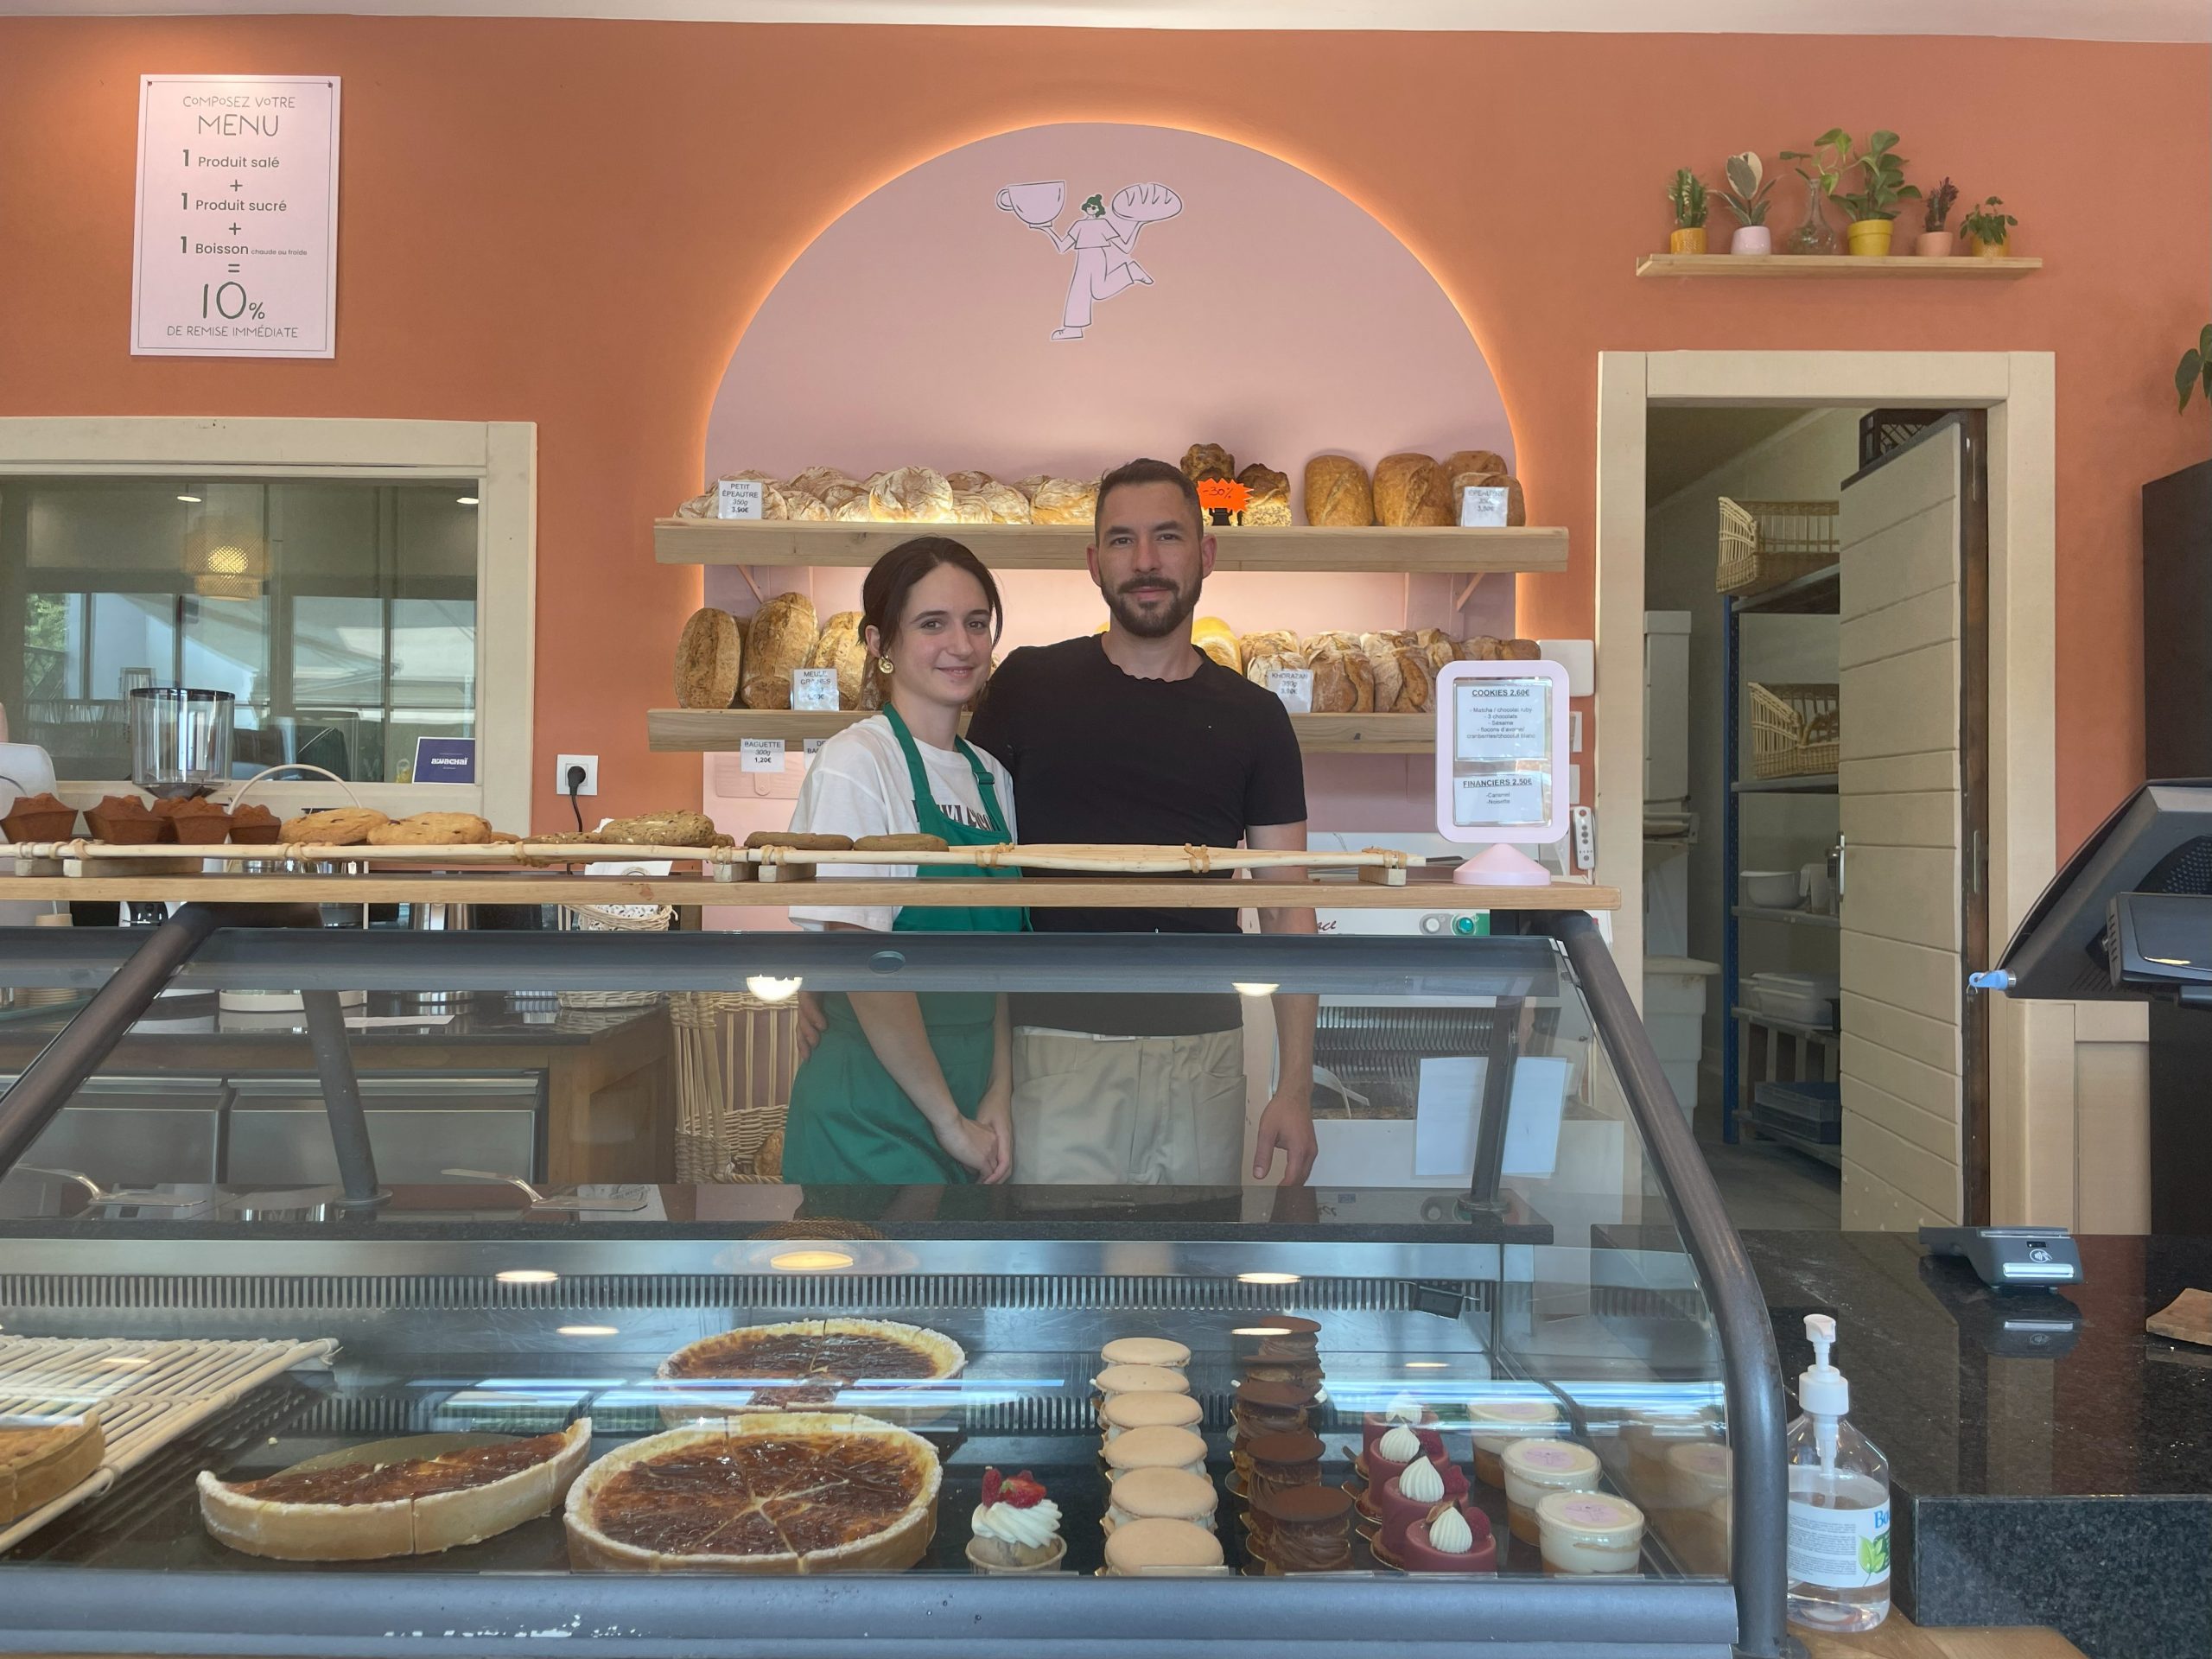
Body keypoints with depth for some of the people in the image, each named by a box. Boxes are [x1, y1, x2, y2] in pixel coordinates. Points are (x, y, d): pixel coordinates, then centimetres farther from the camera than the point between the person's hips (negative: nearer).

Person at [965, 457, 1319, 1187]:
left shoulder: (1253, 718, 6)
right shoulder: (1028, 686, 2)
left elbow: (1286, 908, 7)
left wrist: (1296, 1085, 0)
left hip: (1205, 1049, 3)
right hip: (1060, 1045, -2)